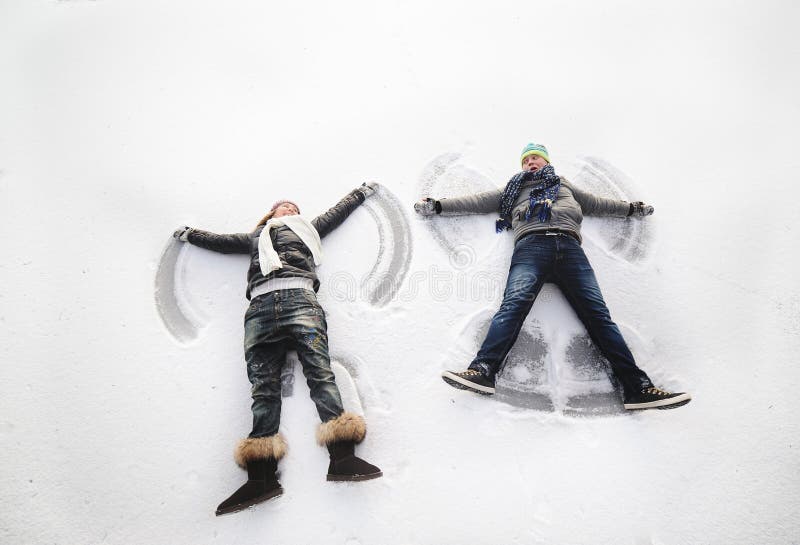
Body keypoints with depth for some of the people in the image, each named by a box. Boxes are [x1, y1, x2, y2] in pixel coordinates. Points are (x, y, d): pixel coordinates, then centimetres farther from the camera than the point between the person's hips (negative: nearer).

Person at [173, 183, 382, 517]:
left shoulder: (307, 228, 35)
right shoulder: (255, 237, 37)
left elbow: (338, 212, 45)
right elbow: (221, 241, 48)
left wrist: (361, 192, 56)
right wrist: (190, 235, 60)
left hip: (299, 298, -1)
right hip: (261, 305, 2)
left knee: (319, 369, -20)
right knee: (263, 385, -13)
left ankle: (342, 456, -33)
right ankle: (262, 473, -25)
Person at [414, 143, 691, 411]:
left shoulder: (564, 186, 39)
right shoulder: (514, 189, 35)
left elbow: (598, 203, 43)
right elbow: (478, 202, 28)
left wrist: (632, 208, 41)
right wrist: (437, 205, 21)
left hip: (569, 246, 1)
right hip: (531, 244, -1)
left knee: (597, 312, -14)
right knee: (514, 303, -28)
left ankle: (636, 386, -21)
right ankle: (483, 371, -45)